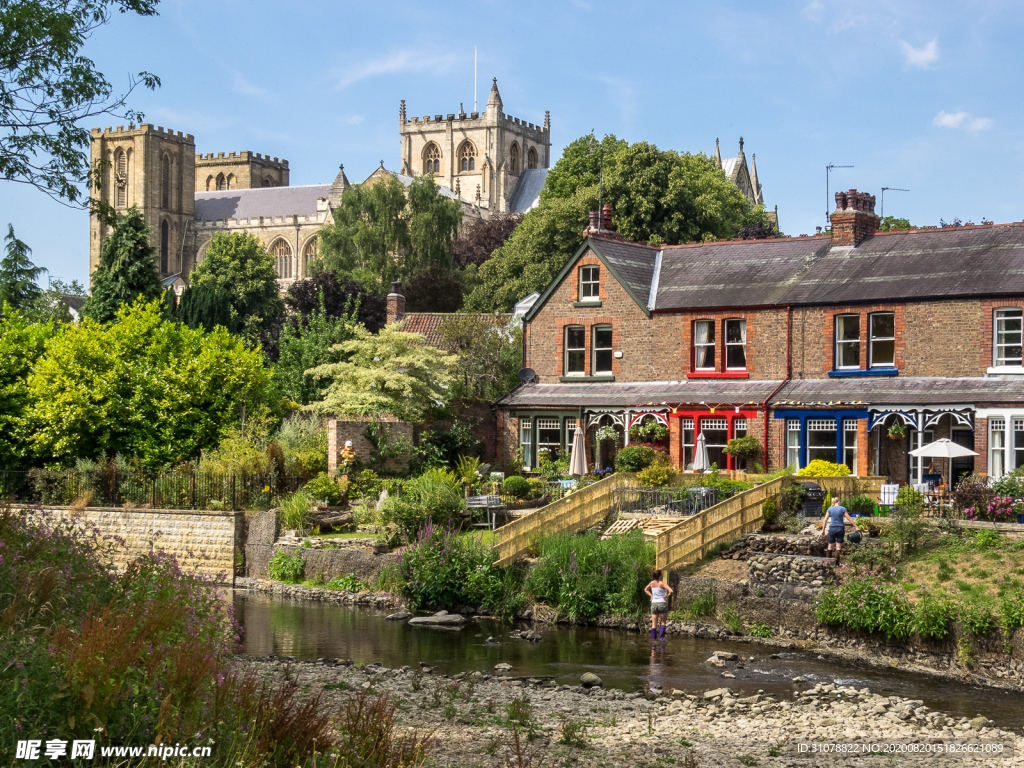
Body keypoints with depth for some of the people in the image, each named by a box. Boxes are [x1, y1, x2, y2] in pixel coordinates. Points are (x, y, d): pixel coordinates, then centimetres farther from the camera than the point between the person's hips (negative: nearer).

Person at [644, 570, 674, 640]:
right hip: (662, 603, -4)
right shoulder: (662, 583, -10)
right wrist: (667, 596, -5)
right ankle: (661, 637, 0)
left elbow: (646, 589, 24)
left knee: (654, 623, 7)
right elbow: (671, 591, -21)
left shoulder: (652, 583, 6)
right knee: (663, 622, 9)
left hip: (654, 603, 4)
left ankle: (653, 638, 2)